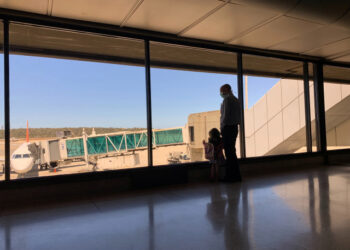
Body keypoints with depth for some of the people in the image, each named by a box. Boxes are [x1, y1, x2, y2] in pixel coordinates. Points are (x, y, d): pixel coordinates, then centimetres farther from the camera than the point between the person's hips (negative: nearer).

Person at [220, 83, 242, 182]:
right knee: (232, 152, 14)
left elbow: (226, 115, -18)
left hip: (227, 127, -9)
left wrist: (222, 127, -11)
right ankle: (236, 176, 19)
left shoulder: (227, 100, -10)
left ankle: (231, 176, -3)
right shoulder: (236, 99, 18)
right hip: (235, 127, 9)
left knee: (229, 152, -6)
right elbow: (238, 115, 18)